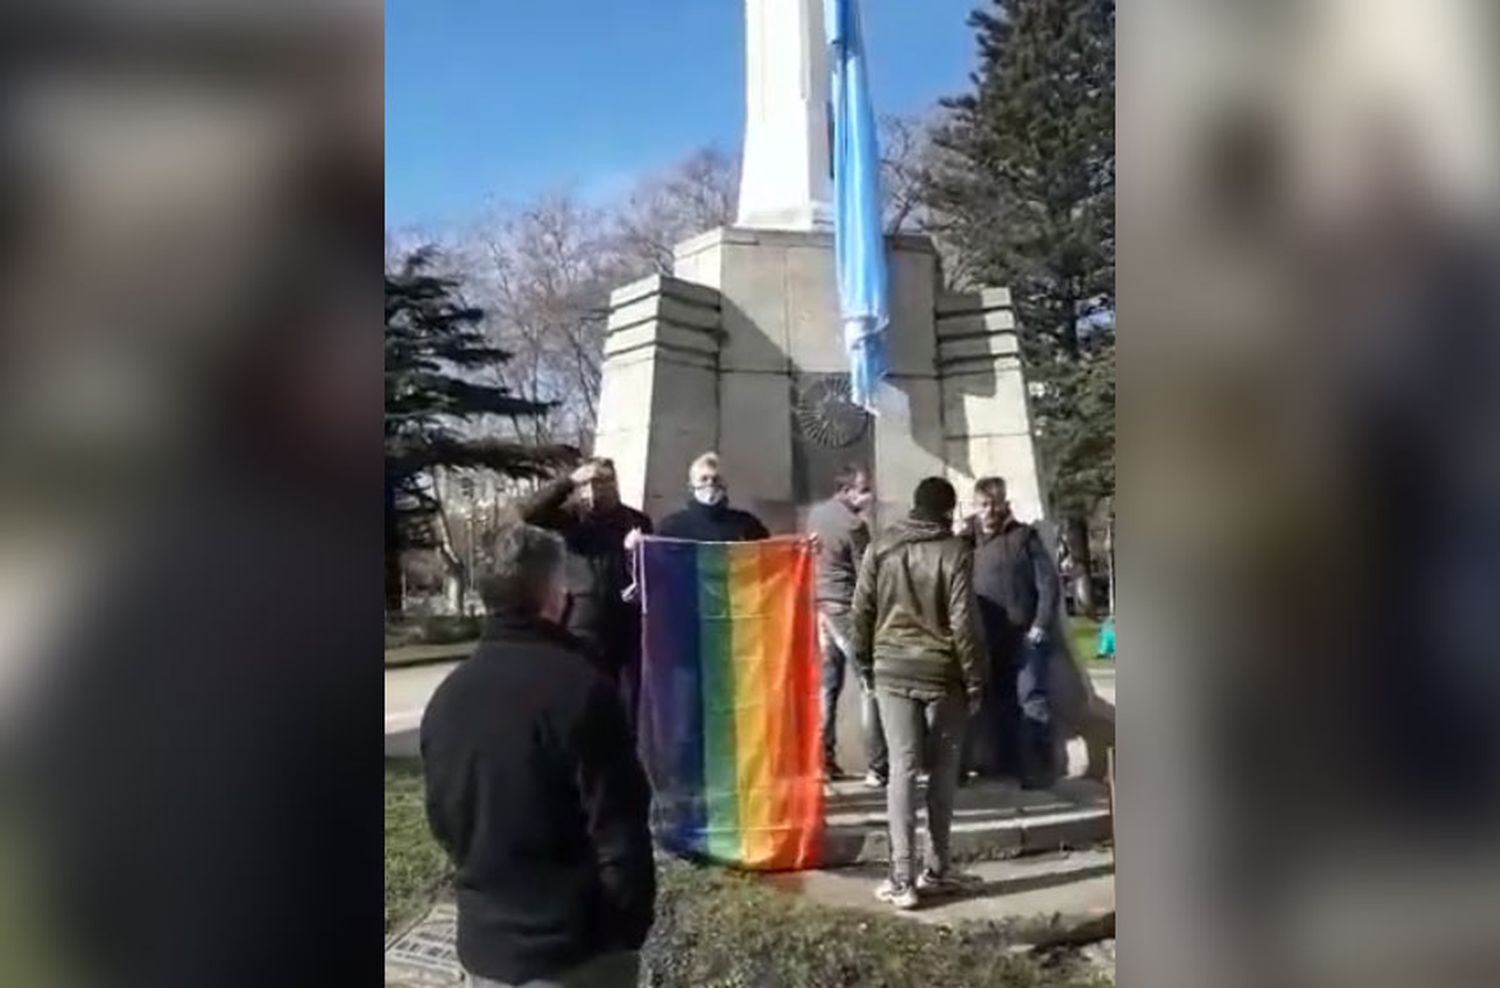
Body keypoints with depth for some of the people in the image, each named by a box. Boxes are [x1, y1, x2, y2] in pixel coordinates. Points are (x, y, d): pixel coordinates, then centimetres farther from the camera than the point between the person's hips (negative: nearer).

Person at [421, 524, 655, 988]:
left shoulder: (445, 697, 0)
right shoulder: (580, 688, -20)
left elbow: (441, 820, 11)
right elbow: (620, 827, -18)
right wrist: (633, 924, -4)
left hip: (484, 942, 6)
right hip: (576, 946, -5)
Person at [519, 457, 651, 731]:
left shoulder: (636, 521, 9)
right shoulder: (573, 517, 4)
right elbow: (529, 512, -11)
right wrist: (570, 481, -15)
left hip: (627, 628, 2)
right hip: (585, 628, -1)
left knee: (628, 708, 8)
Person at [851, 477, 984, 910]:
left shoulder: (880, 548, 1)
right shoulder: (955, 551, -8)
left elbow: (861, 612, 2)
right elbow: (963, 622, -10)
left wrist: (864, 665, 13)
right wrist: (974, 679, -2)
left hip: (892, 670, 2)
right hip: (942, 672, -2)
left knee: (902, 768, 3)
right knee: (943, 768, 12)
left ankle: (902, 879, 0)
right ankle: (937, 868, 19)